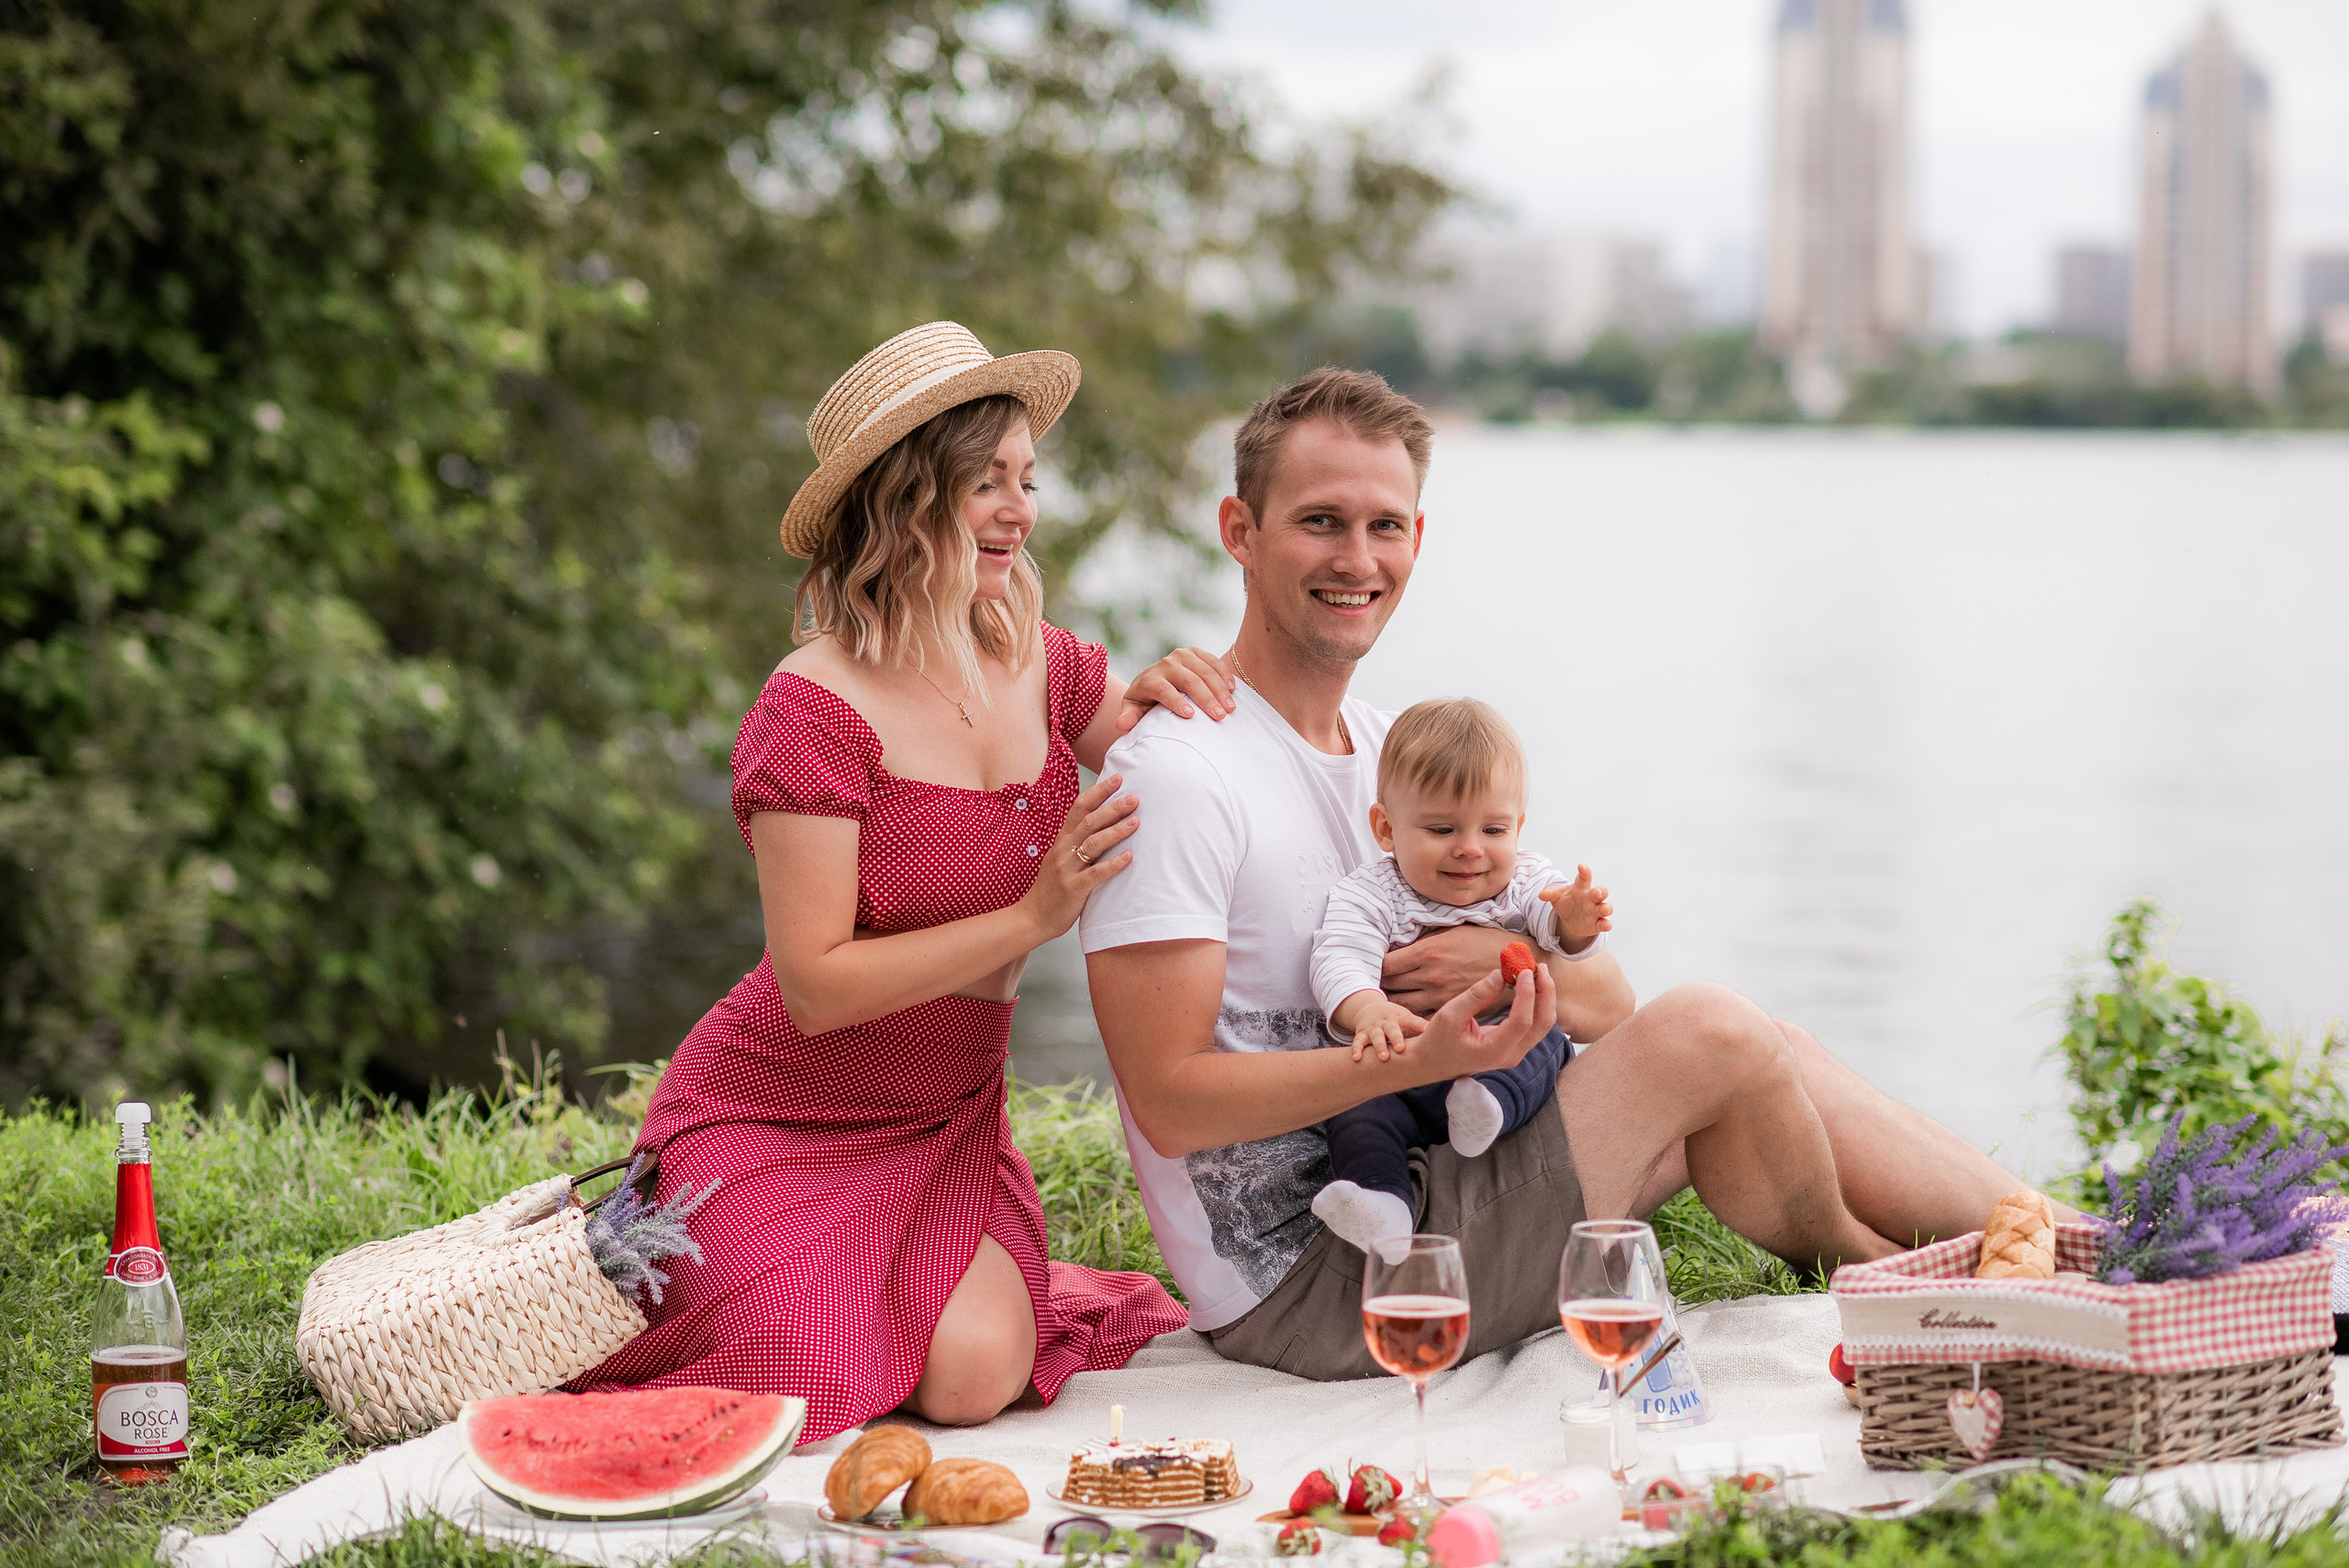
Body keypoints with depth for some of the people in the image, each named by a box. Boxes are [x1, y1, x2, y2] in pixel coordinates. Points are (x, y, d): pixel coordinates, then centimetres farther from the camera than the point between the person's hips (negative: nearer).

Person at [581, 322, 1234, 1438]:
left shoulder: (1038, 663, 0)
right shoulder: (819, 708, -20)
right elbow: (817, 987, -22)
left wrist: (1156, 697, -10)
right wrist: (1032, 917, -25)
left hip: (944, 1123, 5)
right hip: (774, 1123, -4)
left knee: (974, 1376, -22)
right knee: (820, 1385, -24)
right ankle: (657, 1251, 9)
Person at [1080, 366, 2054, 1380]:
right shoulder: (1178, 773, -14)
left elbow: (1606, 1001, 9)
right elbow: (1170, 1102, -20)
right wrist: (1424, 1056, -31)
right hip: (1305, 1286, -9)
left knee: (1772, 1059, 3)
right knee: (1708, 1034, -14)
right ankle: (1868, 1268, 14)